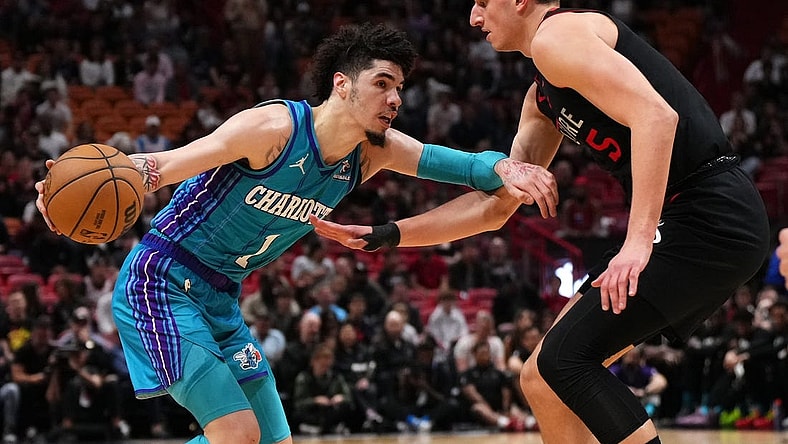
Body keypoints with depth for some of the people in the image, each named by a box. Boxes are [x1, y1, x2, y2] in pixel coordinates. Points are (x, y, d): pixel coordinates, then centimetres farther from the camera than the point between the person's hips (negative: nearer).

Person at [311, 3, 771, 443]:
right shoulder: (542, 98, 23)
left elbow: (655, 115, -21)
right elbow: (495, 205, 28)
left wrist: (638, 242, -26)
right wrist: (383, 235, 22)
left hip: (710, 218, -10)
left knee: (565, 361, -13)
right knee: (542, 378, 10)